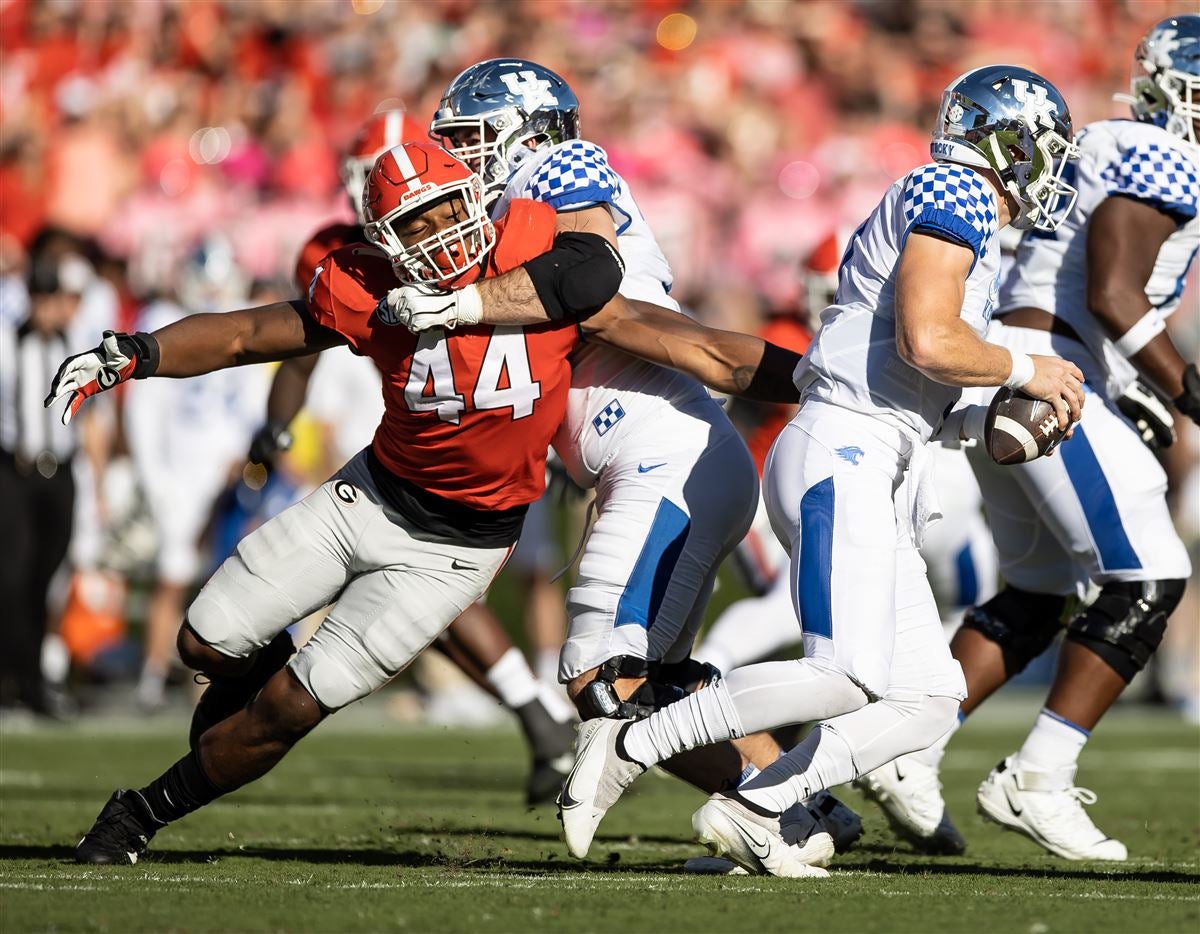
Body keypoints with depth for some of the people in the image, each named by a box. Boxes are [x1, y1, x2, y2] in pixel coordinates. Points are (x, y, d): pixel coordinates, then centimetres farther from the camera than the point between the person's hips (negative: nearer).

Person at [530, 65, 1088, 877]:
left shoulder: (953, 208, 26)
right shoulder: (953, 193, -4)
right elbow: (927, 343, -18)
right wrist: (1025, 371, -3)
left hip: (870, 474, 11)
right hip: (843, 452, -11)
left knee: (928, 700, 4)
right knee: (851, 678, -22)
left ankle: (750, 811, 1)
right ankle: (629, 748, -14)